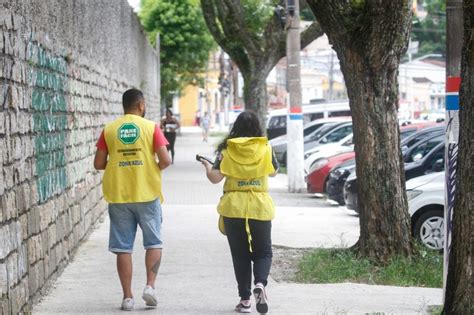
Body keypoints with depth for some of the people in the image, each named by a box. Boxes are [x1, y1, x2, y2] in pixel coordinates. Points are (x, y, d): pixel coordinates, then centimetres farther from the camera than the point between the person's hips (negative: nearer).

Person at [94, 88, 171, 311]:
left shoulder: (109, 129, 2)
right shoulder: (150, 127, -4)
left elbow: (99, 164, 2)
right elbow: (165, 160, -9)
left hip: (118, 195, 2)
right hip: (147, 194, -2)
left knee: (123, 248, 5)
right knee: (154, 242, 13)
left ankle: (127, 297, 5)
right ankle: (150, 286, 0)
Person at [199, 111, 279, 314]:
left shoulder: (227, 149, -5)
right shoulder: (265, 148, -2)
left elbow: (215, 178, -8)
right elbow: (273, 172, 13)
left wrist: (207, 166, 13)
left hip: (233, 207, 0)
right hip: (260, 206, 0)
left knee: (240, 254, 9)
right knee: (263, 251, 11)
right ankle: (260, 284, -17)